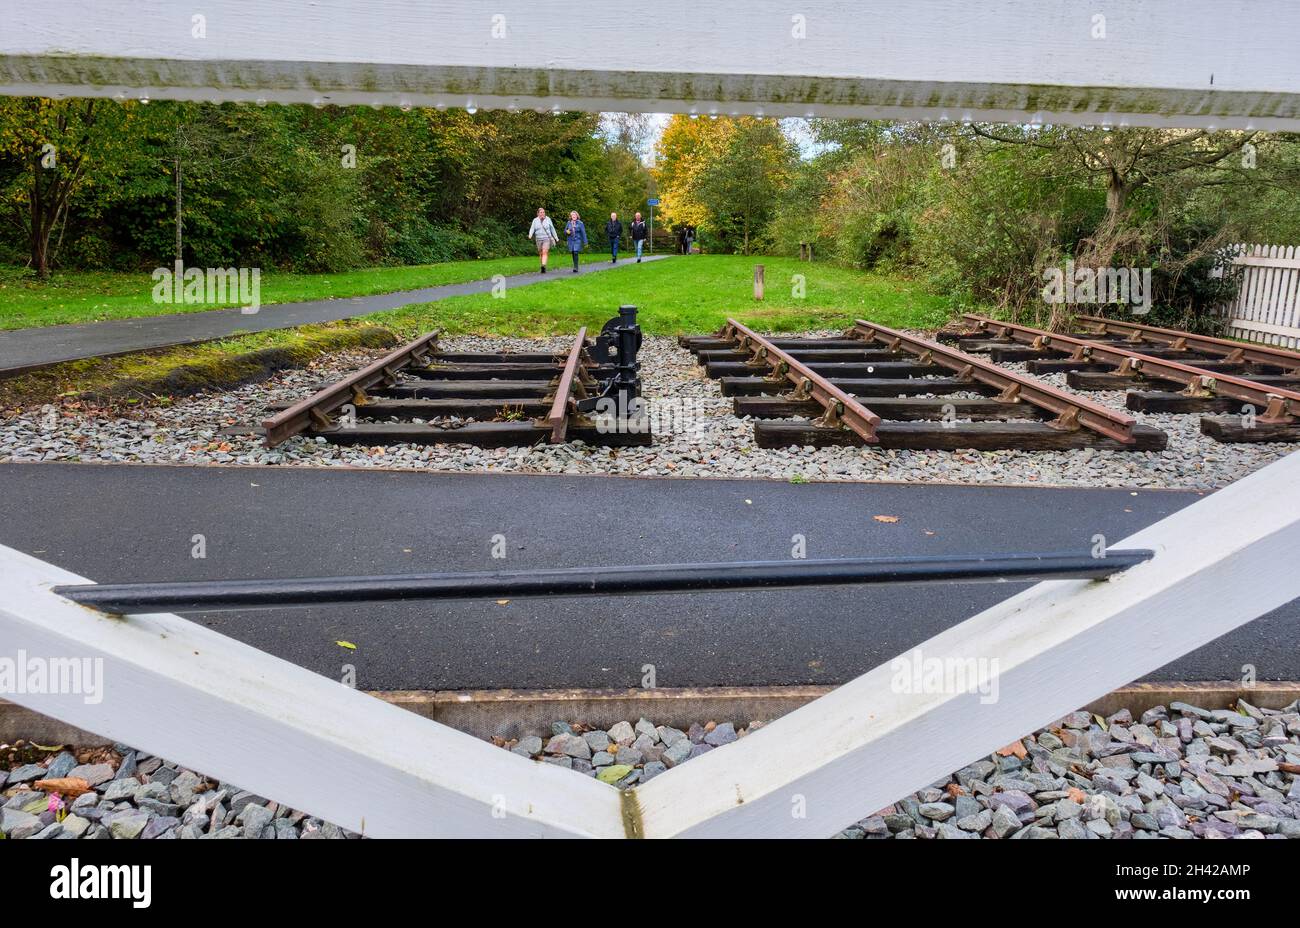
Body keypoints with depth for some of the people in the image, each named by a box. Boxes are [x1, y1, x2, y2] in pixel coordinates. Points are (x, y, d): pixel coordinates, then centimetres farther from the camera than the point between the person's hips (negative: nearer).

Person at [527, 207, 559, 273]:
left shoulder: (548, 219, 4)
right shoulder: (535, 220, 6)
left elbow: (552, 229, 11)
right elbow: (532, 228, -3)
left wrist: (556, 238, 14)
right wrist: (530, 235, -24)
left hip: (547, 239, -2)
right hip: (538, 239, 2)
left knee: (544, 252, -18)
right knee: (541, 254, 8)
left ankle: (543, 266, -30)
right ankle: (543, 267, 21)